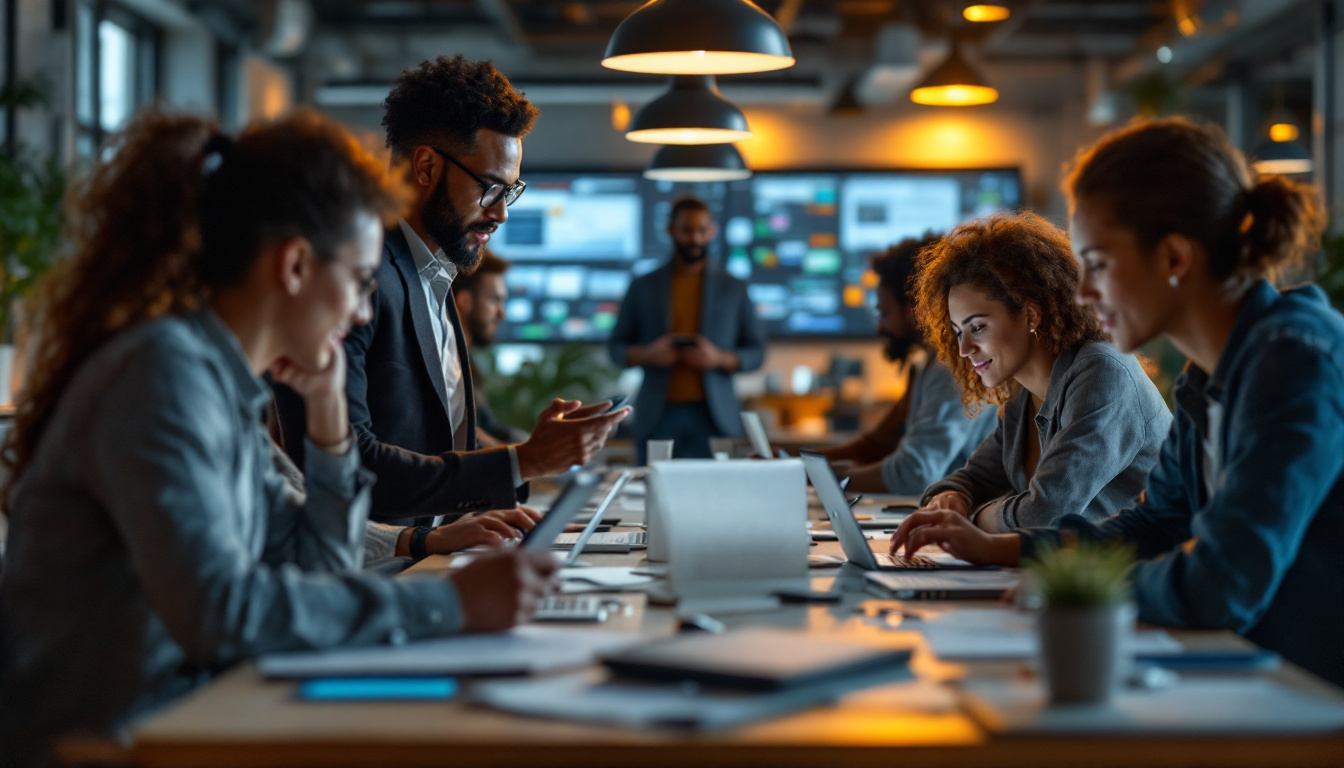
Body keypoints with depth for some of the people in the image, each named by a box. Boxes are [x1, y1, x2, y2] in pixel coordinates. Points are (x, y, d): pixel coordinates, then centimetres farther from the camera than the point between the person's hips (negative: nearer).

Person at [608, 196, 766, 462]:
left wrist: (719, 358, -10)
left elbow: (757, 352, 10)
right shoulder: (643, 287, 11)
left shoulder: (733, 289, 10)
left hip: (713, 417, 0)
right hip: (658, 417, 0)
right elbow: (616, 347, 12)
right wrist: (648, 354, -9)